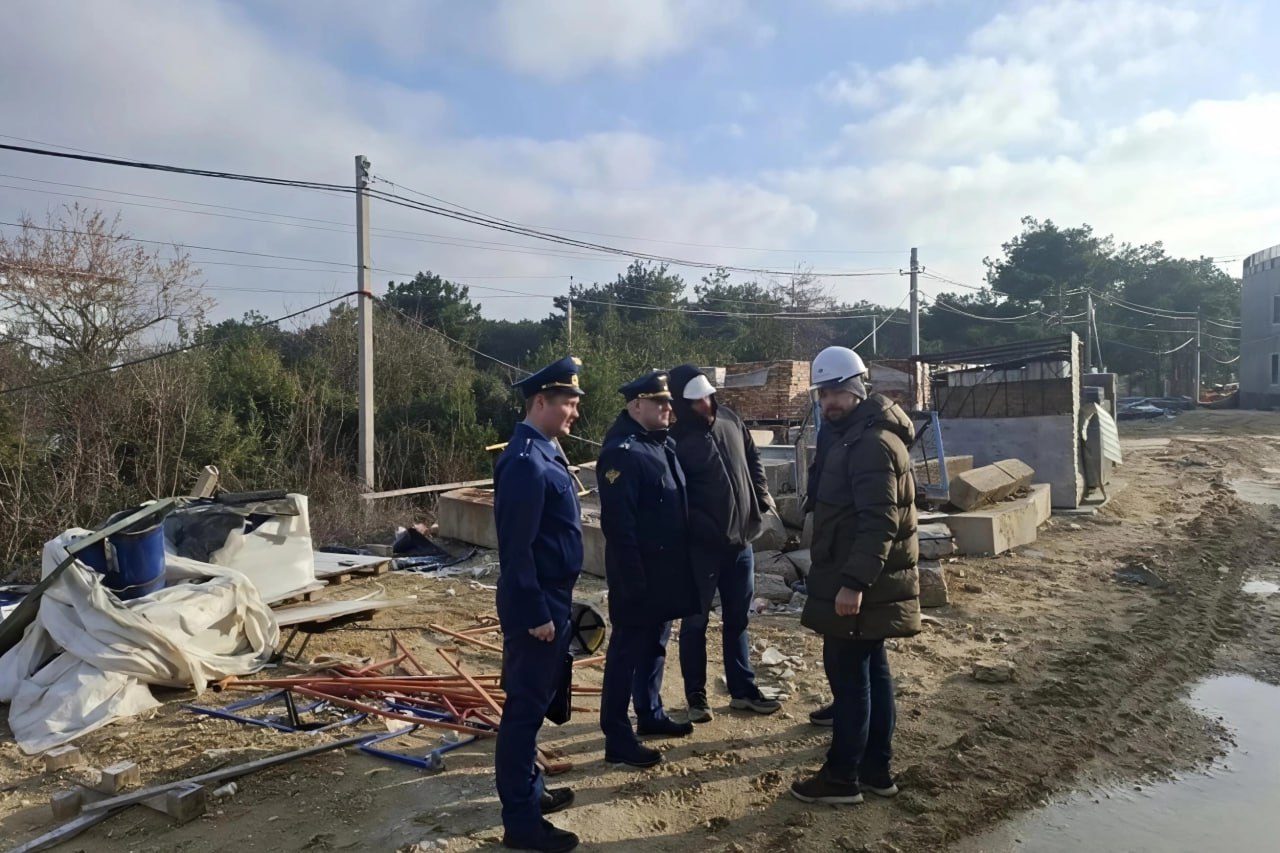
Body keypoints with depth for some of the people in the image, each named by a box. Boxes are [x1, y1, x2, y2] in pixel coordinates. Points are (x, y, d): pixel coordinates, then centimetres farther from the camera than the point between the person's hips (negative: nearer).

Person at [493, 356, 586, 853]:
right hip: (536, 605, -10)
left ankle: (529, 791, 36)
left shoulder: (545, 451, 9)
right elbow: (517, 548, -24)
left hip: (551, 599, 10)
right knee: (525, 706, 2)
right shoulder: (526, 461, -22)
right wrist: (535, 614, -21)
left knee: (535, 702, 20)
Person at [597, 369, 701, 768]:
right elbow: (618, 523, -23)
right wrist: (633, 578, -23)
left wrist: (682, 563, 18)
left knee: (655, 644, 20)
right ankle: (617, 739, 10)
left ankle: (650, 714, 36)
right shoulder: (622, 451, -19)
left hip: (667, 567, 9)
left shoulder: (663, 443, 10)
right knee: (628, 650, 0)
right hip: (638, 572, -9)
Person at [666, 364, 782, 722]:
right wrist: (705, 529, -18)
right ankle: (696, 696, 22)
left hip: (740, 539, 6)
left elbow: (753, 458, 16)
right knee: (696, 621, 8)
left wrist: (763, 496, 7)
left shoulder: (729, 419, 2)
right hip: (701, 545, -6)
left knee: (737, 619, 17)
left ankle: (742, 690, 30)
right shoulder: (676, 439, -16)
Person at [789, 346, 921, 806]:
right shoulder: (848, 434, 14)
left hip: (859, 584, -10)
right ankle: (876, 769, 27)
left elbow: (880, 522, -26)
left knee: (847, 674, -1)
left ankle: (842, 777, 12)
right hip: (862, 579, 10)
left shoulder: (872, 443, -20)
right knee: (871, 670, 16)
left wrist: (854, 582, -29)